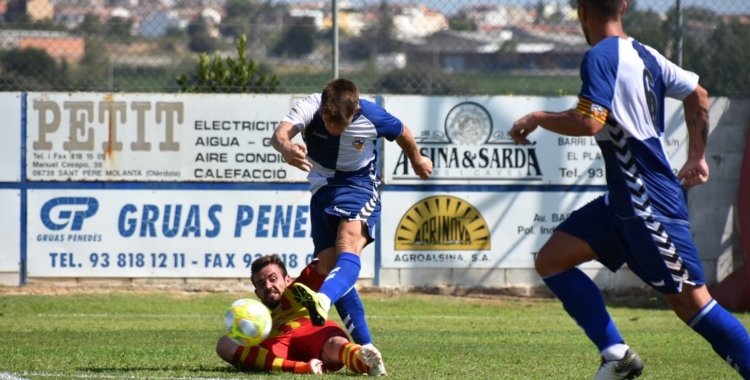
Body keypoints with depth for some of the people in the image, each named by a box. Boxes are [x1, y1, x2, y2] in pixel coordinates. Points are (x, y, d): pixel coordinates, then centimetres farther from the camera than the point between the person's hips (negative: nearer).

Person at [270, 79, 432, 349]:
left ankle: (322, 301, -59)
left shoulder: (372, 117, -21)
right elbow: (280, 133, -41)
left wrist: (418, 161, 23)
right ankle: (365, 347, -1)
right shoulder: (309, 108, -21)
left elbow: (402, 133, 2)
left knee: (347, 248, -31)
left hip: (359, 185, -3)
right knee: (328, 266, -4)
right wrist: (286, 148, -66)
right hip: (323, 188, 3)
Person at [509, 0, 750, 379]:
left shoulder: (600, 57, -15)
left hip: (649, 203, -10)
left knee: (690, 301, -8)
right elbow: (697, 94, 19)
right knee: (552, 259, 7)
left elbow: (589, 122, -25)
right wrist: (696, 157, 25)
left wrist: (537, 118, -9)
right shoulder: (644, 55, 11)